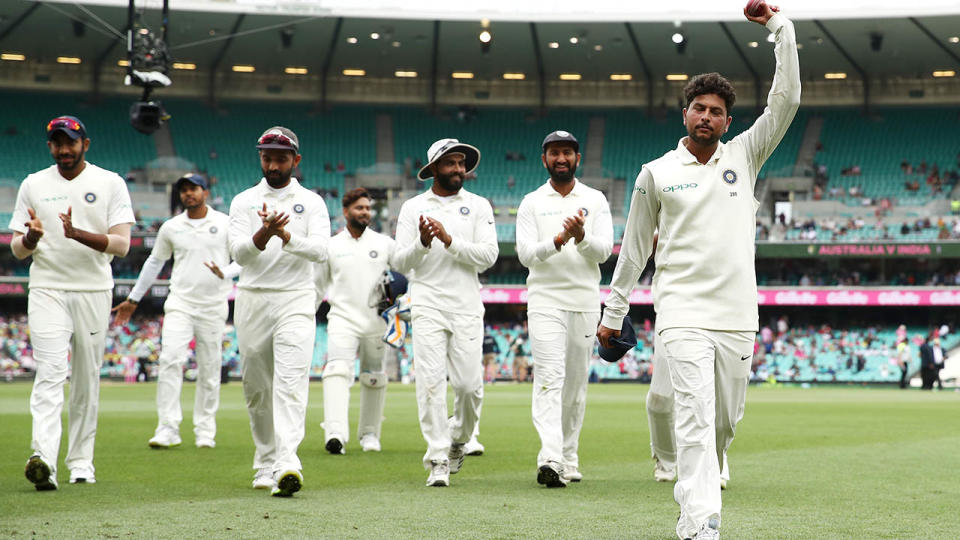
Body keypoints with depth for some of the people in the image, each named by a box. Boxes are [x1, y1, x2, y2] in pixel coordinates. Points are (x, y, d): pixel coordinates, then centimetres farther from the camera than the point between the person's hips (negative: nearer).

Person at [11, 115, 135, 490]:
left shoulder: (110, 184, 2)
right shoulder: (33, 185, 8)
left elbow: (121, 245, -7)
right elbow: (17, 250, 9)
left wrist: (77, 234, -22)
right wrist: (32, 237, -15)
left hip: (94, 292, 0)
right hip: (46, 290, 0)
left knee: (87, 380, 6)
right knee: (50, 373, -15)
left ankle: (81, 462, 15)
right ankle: (43, 459, -27)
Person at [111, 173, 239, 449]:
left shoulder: (225, 224, 1)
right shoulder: (171, 227, 7)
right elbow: (155, 262, 18)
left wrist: (225, 273, -18)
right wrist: (133, 300, 20)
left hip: (213, 307, -1)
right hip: (180, 304, 1)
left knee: (210, 370, 3)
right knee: (170, 360, -17)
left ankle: (205, 432, 14)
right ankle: (168, 429, -18)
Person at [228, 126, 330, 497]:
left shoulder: (312, 202, 5)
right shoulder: (244, 202, 7)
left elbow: (320, 250, -10)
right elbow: (239, 253, -7)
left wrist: (286, 236, -27)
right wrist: (263, 234, -27)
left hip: (295, 300, -2)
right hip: (252, 300, 2)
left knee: (291, 380, -16)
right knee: (257, 387, 8)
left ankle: (287, 464, -28)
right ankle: (265, 465, 20)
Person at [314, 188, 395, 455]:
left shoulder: (384, 243, 7)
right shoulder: (331, 246, 8)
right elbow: (317, 284, 16)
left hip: (376, 322, 2)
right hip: (342, 320, -2)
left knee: (374, 379, 8)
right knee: (337, 372, -21)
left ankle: (369, 433, 25)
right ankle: (336, 433, -34)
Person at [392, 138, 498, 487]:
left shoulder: (479, 206, 9)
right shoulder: (412, 208, 9)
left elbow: (488, 255, -3)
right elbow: (402, 263, 3)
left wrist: (449, 241, -14)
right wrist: (423, 243, -16)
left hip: (467, 307, 1)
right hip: (427, 305, 0)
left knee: (470, 383, -3)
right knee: (431, 382, -8)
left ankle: (459, 439, 24)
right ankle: (438, 460, -5)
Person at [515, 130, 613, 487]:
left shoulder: (595, 200, 8)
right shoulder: (532, 203, 6)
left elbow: (604, 250, -3)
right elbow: (525, 254, -5)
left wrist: (582, 236, -24)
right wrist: (558, 240, -23)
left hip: (585, 303, 2)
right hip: (545, 300, -2)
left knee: (576, 384, 7)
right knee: (549, 378, -15)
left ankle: (569, 458, 18)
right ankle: (549, 460, -25)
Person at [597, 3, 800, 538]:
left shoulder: (744, 156, 9)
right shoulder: (657, 173, 5)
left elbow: (786, 101, 0)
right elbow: (635, 248, 13)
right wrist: (614, 312, 15)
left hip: (738, 315, 3)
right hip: (683, 313, -3)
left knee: (726, 421, 9)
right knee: (696, 415, -17)